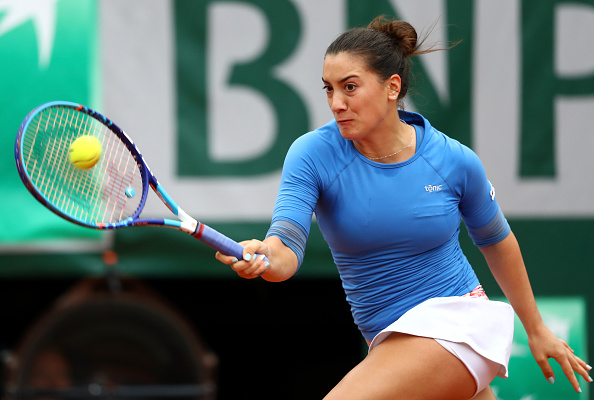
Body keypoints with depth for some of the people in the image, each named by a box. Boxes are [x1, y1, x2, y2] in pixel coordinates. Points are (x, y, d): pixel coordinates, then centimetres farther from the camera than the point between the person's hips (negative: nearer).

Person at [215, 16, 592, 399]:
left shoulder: (455, 161, -9)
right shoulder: (313, 155, -10)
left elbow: (497, 242, 9)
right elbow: (286, 249, -23)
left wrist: (536, 329, 16)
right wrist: (263, 258, -48)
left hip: (457, 322, -4)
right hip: (389, 338, 4)